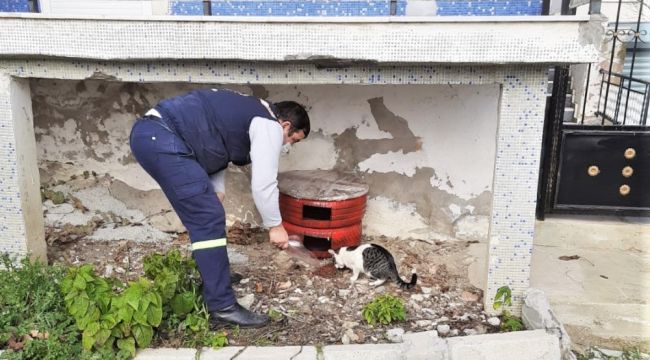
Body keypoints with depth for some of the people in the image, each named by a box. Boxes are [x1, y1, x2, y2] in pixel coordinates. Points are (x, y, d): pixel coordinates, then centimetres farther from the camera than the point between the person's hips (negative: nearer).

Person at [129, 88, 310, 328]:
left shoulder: (250, 114, 26)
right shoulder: (269, 126, -2)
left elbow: (215, 153, 27)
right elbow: (263, 182, -8)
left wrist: (215, 194, 18)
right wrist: (275, 225, 3)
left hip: (149, 134, 11)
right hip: (162, 140, -10)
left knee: (203, 217, 19)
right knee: (209, 220, -10)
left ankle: (212, 276, 33)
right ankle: (222, 308, -7)